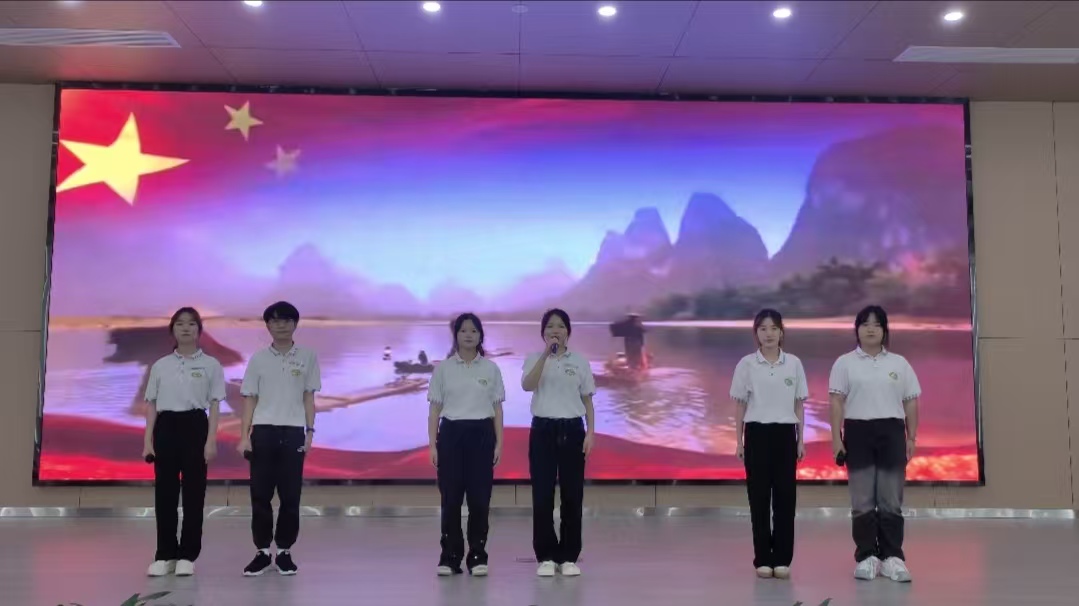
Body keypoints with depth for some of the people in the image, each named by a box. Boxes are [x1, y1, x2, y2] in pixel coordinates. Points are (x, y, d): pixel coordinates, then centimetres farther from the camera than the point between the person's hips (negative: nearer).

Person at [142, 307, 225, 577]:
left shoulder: (210, 365, 2)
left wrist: (211, 440, -9)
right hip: (166, 428, 2)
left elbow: (214, 406, 0)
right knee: (165, 492, 4)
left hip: (195, 427, -2)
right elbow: (152, 405, 8)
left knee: (193, 492, 1)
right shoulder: (160, 366, 8)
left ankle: (187, 555, 10)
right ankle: (165, 555, 14)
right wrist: (147, 441, 1)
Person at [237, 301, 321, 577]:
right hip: (263, 431, 0)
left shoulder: (307, 357, 5)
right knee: (260, 494, 2)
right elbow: (250, 399, 6)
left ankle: (284, 551, 13)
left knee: (290, 496, 2)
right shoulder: (258, 358, 5)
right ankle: (262, 551, 13)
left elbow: (308, 397, 7)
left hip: (293, 432, 0)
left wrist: (310, 432, 0)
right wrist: (244, 435, -1)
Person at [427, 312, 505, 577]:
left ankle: (477, 557, 11)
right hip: (451, 434, 0)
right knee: (451, 499, 1)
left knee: (479, 499, 1)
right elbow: (434, 410, 3)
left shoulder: (491, 368, 5)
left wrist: (499, 443, -1)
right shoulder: (443, 368, 3)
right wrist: (432, 445, -4)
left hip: (481, 435, 0)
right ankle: (450, 557, 11)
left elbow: (497, 409, 7)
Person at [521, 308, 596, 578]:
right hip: (543, 430, -1)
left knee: (572, 496, 3)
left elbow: (588, 401, 7)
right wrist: (546, 354, -28)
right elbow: (527, 385, -21)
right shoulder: (534, 359, 1)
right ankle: (546, 557, 11)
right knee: (542, 497, 0)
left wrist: (590, 433, -3)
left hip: (572, 430, 1)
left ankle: (569, 557, 14)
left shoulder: (580, 362, 5)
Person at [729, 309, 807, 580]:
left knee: (785, 496, 2)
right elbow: (740, 405, 2)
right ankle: (763, 559, 11)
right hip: (757, 433, -1)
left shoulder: (794, 363, 3)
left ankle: (782, 559, 11)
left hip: (785, 433, 1)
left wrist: (801, 439, 3)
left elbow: (799, 405, 6)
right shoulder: (746, 364, -1)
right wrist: (739, 441, -1)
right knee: (759, 496, 2)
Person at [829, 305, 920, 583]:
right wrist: (836, 437, -8)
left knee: (891, 500, 2)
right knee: (862, 501, 3)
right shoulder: (845, 363, 3)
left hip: (891, 433, 1)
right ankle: (866, 557, 10)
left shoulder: (899, 363, 8)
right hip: (858, 433, -1)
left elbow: (910, 403, 9)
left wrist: (912, 438, 2)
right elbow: (837, 402, -1)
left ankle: (892, 557, 8)